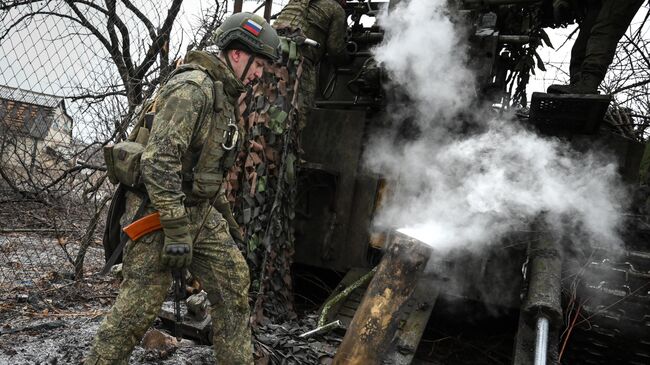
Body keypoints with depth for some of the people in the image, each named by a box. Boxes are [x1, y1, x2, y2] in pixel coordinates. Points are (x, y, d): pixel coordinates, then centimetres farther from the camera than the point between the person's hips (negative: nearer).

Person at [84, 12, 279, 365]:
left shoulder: (223, 93, 12)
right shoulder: (191, 87, -19)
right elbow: (158, 161, -26)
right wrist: (176, 231, -26)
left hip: (198, 211, 9)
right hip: (160, 209, -9)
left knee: (233, 278, 8)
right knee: (141, 303, -2)